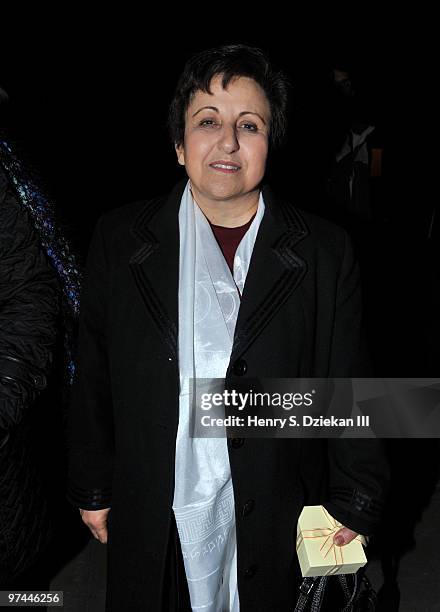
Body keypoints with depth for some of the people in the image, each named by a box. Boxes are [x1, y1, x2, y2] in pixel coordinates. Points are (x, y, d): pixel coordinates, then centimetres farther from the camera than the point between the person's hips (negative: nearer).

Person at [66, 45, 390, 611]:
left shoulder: (326, 253, -6)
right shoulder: (119, 239, -4)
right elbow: (93, 379, 2)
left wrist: (355, 505, 2)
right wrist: (93, 489, 6)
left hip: (276, 518, 0)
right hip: (152, 517, 1)